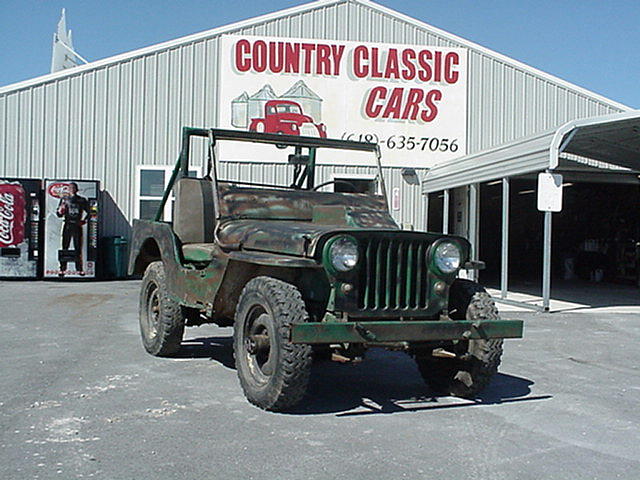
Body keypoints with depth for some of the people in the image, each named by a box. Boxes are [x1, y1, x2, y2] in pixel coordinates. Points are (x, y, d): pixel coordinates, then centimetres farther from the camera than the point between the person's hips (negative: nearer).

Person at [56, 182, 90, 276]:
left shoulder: (82, 200, 8)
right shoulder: (64, 199, 8)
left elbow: (89, 212, 15)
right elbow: (58, 214, 6)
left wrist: (84, 220, 4)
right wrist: (60, 211, -14)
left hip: (77, 226, 0)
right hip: (67, 226, 0)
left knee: (78, 248, 2)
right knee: (65, 248, -2)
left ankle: (79, 269, 7)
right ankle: (62, 269, 0)